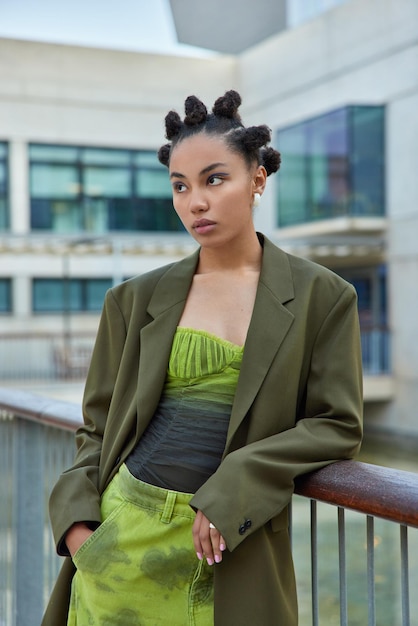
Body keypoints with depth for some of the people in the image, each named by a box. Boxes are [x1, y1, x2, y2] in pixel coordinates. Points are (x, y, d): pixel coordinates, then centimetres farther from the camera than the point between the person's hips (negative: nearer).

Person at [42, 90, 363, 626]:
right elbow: (98, 426, 10)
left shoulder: (321, 296, -1)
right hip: (123, 533, 2)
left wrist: (232, 489, -14)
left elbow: (338, 425, -4)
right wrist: (76, 517, -5)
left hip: (230, 548, -1)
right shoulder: (138, 299, 6)